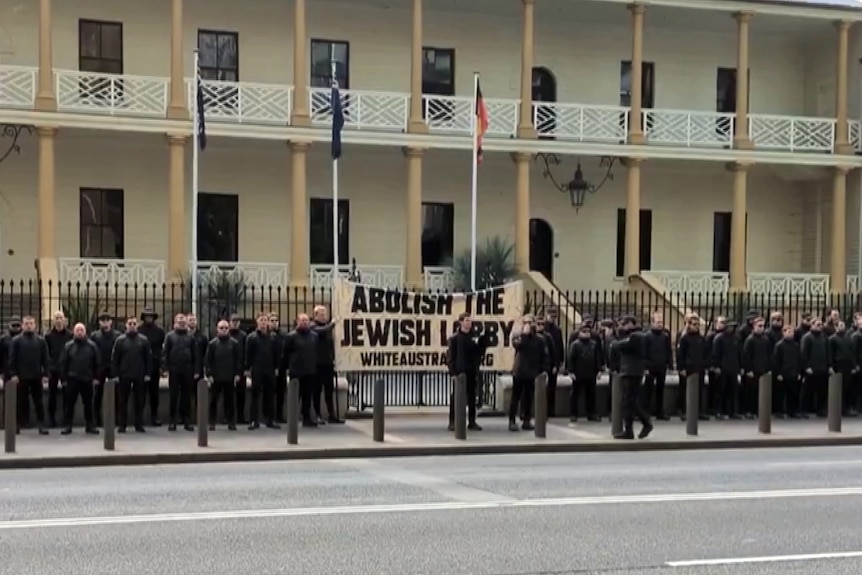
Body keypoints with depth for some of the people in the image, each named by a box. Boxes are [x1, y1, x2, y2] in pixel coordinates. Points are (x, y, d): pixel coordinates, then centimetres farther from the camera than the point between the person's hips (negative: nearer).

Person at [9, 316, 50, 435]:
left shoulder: (41, 340, 5)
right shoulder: (16, 340, 1)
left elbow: (46, 358, 4)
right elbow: (11, 358, -2)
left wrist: (45, 374, -3)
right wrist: (13, 374, -10)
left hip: (37, 376, 1)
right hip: (21, 377, -1)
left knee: (38, 402, 4)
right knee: (21, 402, 5)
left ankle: (41, 425, 6)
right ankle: (17, 425, 13)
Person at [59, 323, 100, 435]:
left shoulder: (92, 346, 3)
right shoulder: (68, 346, 2)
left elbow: (97, 363, 5)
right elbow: (62, 363, 2)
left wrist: (96, 378, 0)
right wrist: (63, 378, -3)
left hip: (87, 380, 0)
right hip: (72, 380, 0)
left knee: (88, 403, 6)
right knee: (69, 403, 3)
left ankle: (89, 426, 14)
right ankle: (67, 426, 10)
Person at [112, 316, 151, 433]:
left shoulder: (144, 340, 4)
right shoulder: (120, 340, 2)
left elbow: (148, 358, 4)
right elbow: (114, 359, 1)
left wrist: (148, 374, -2)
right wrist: (115, 375, -6)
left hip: (140, 376, 1)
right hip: (124, 375, -1)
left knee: (139, 401, 5)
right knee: (122, 401, 4)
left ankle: (139, 424, 13)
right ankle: (121, 425, 10)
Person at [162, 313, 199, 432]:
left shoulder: (191, 337, 6)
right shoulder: (170, 336, 4)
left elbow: (195, 355, 5)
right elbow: (165, 353, 1)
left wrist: (196, 370, -1)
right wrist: (165, 368, -7)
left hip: (188, 371, 1)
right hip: (174, 370, -1)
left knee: (187, 396, 6)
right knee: (173, 396, 2)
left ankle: (187, 421, 11)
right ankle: (173, 421, 7)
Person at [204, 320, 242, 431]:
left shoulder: (234, 343, 2)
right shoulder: (212, 343, 0)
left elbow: (238, 359, 4)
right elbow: (207, 360, 0)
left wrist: (238, 374, -2)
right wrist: (209, 374, -7)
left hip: (230, 377, 0)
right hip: (216, 377, 0)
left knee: (229, 400, 6)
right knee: (213, 400, 5)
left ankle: (231, 422, 12)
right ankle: (212, 422, 12)